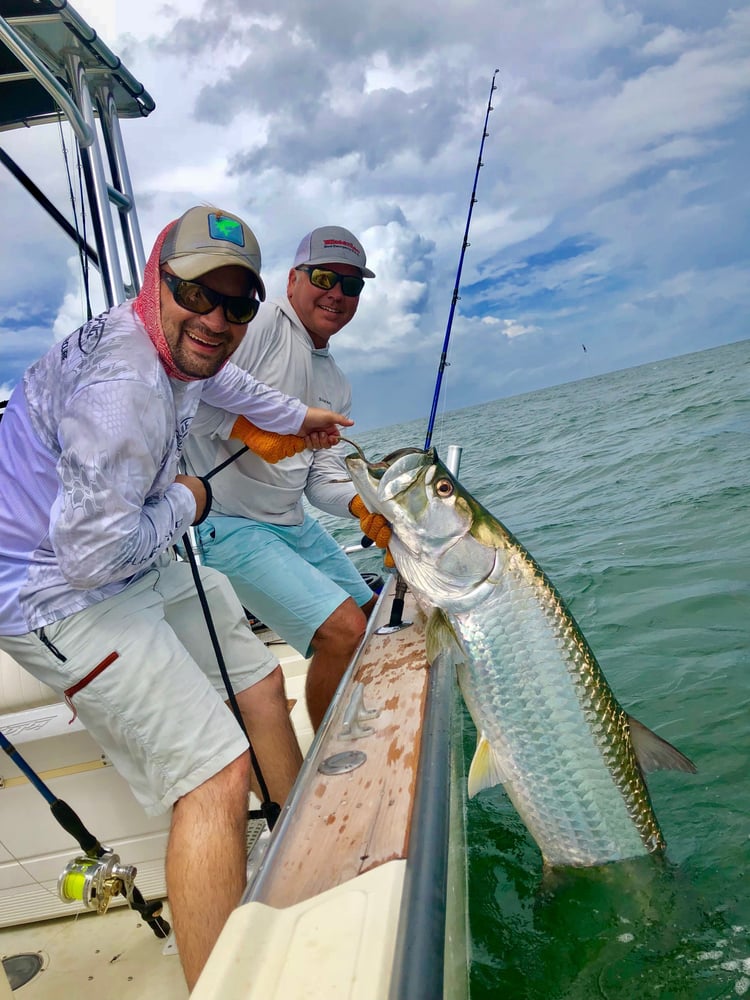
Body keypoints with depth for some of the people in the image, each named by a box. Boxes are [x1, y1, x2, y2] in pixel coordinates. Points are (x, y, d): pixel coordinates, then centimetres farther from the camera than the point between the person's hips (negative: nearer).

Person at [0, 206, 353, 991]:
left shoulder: (173, 343, 3)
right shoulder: (122, 383, -29)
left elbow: (215, 377, 29)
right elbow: (94, 553, -29)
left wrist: (295, 417, 40)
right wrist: (184, 503, -12)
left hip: (138, 568, 10)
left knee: (259, 680, 16)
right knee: (215, 772, -18)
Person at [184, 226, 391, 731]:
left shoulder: (337, 385, 15)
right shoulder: (260, 324, -11)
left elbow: (324, 475, 9)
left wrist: (362, 504, -9)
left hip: (295, 523, 10)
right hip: (225, 522, -9)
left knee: (371, 613, 17)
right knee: (344, 631, -17)